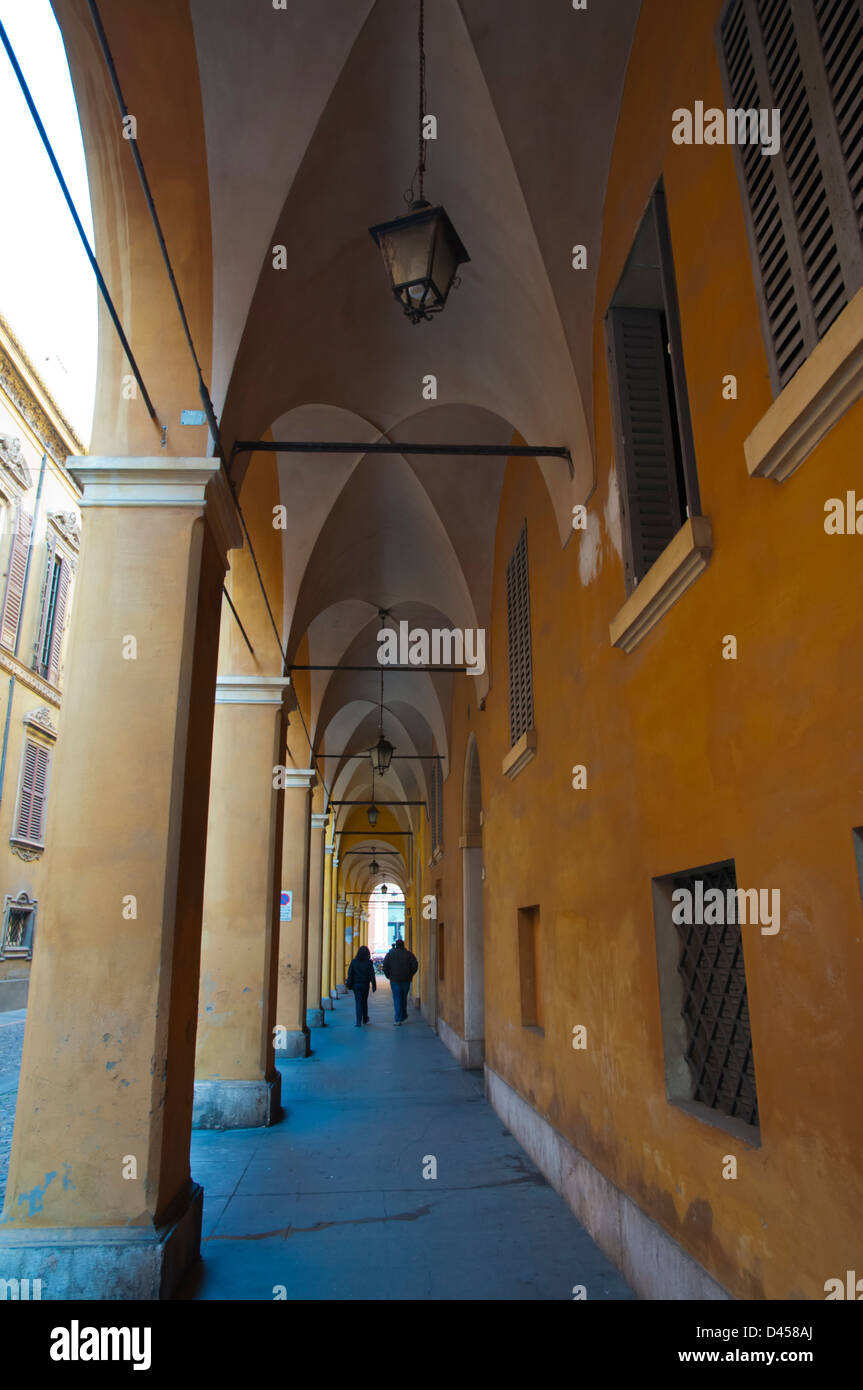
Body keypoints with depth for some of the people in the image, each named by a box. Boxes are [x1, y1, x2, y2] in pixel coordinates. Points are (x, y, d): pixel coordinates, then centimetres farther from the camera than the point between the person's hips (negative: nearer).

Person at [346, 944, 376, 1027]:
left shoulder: (354, 962, -3)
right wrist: (374, 985, -1)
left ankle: (358, 1022, -8)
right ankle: (365, 1019, 31)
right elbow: (372, 975, -6)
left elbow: (350, 974, -1)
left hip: (356, 985, 0)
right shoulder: (368, 963, -7)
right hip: (365, 985, 0)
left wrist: (349, 985, 5)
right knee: (364, 1001, 17)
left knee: (358, 1002, 2)